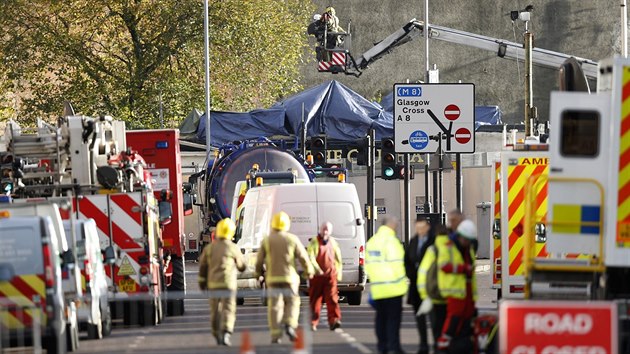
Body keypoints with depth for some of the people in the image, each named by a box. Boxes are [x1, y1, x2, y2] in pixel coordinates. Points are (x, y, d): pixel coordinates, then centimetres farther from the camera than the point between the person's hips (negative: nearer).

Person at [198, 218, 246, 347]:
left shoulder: (209, 248, 3)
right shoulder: (233, 248, -5)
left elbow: (203, 267, 5)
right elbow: (241, 266, 8)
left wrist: (202, 283, 14)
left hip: (213, 284, 3)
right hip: (228, 283, -3)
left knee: (215, 311, 14)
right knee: (228, 310, -6)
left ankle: (217, 336, 22)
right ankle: (226, 335, -24)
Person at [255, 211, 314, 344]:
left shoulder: (266, 241, 0)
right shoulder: (292, 239, -2)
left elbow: (259, 261, 3)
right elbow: (303, 257, -1)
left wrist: (259, 272, 23)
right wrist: (309, 271, 16)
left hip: (273, 278, 1)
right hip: (289, 278, -1)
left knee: (275, 307, 2)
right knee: (292, 303, 14)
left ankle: (275, 335, -2)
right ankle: (290, 325, -7)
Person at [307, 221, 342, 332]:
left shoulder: (333, 243, 12)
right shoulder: (315, 242, 0)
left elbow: (338, 259, 21)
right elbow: (310, 257, -10)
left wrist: (339, 273, 17)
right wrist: (317, 269, -20)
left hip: (330, 276, 2)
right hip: (317, 276, -2)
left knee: (332, 298, -11)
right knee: (315, 299, 4)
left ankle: (334, 320, -19)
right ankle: (313, 323, 13)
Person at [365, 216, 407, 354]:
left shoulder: (371, 241, 11)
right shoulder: (390, 240, -12)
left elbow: (368, 264, 14)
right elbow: (396, 263, -14)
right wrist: (401, 280, -5)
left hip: (377, 286, 7)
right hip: (393, 286, -7)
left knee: (381, 316, 12)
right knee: (393, 317, -5)